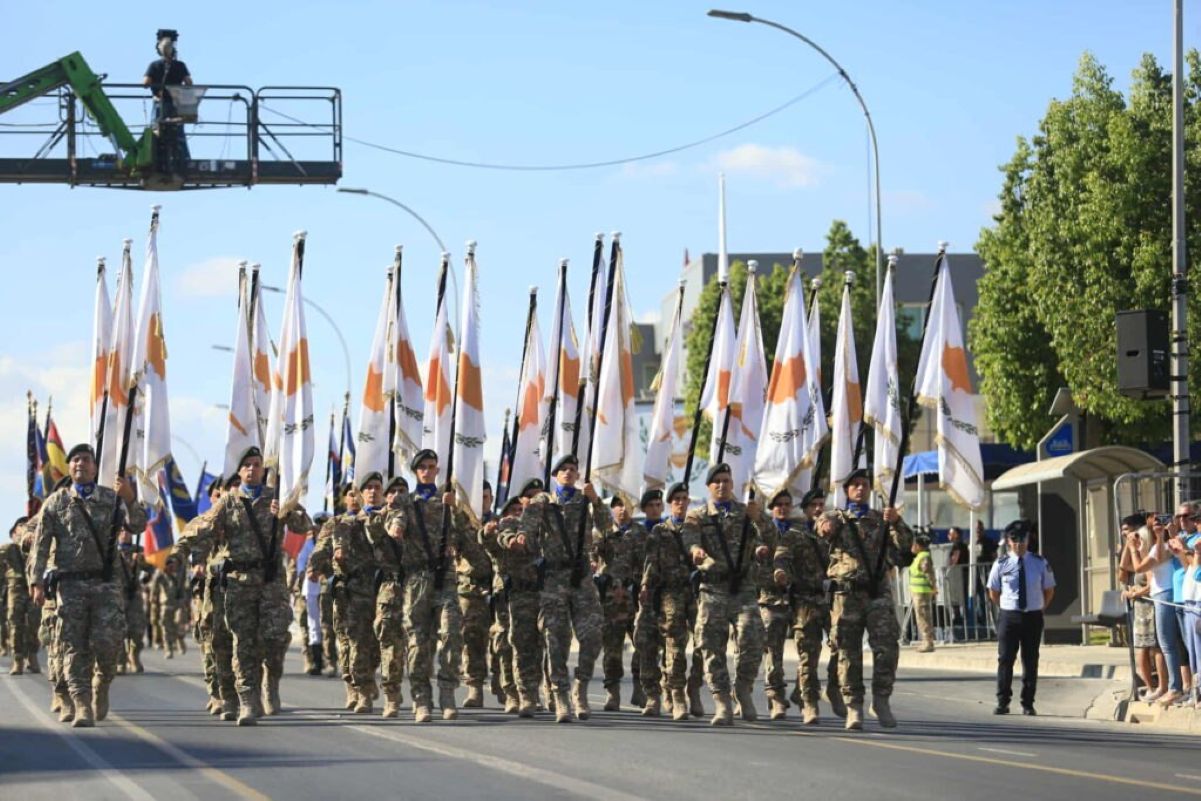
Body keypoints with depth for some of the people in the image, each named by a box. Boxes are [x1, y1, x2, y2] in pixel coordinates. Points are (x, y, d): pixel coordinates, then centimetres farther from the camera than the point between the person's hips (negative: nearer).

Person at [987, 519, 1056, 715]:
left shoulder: (1040, 563, -1)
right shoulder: (1001, 564, -2)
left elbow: (1049, 591, 11)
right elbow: (993, 593, 10)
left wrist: (1039, 608, 7)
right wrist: (1006, 607, 7)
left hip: (1033, 617, 1)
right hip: (1008, 616, -1)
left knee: (1031, 661, 5)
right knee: (1005, 660, -2)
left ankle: (1028, 704, 11)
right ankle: (1002, 703, 4)